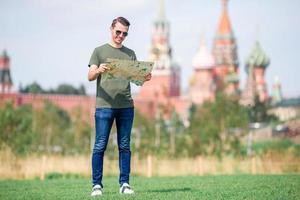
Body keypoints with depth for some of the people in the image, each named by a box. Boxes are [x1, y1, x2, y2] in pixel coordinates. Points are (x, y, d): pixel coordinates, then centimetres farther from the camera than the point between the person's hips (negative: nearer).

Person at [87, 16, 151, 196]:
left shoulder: (130, 54, 17)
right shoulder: (100, 51, 8)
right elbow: (90, 77, -1)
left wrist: (145, 77, -10)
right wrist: (98, 71, -24)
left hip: (126, 106, 3)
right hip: (104, 105, -3)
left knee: (125, 147, 4)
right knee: (100, 146, -4)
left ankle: (124, 183, 7)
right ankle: (97, 185, -1)